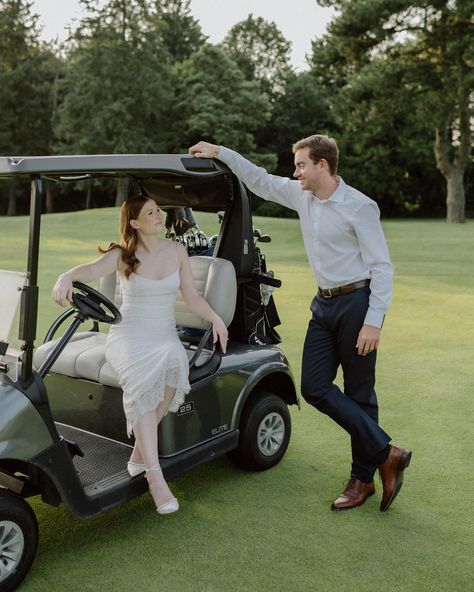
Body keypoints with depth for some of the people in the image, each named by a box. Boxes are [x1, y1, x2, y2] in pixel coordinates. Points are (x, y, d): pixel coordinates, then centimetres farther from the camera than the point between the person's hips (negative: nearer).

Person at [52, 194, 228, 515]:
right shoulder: (123, 255, -1)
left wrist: (215, 317, -11)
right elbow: (92, 269, -21)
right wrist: (66, 277, -43)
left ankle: (140, 451, -18)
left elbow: (192, 296, 8)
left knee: (174, 361, -34)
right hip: (128, 335, -2)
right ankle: (155, 476, -31)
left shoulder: (176, 250, 6)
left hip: (165, 336, 2)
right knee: (142, 382, -34)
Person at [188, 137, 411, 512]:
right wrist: (220, 153, 9)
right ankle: (386, 454, 12)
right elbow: (259, 181, 16)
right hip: (324, 303, 7)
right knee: (315, 388, 2)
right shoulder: (301, 196, 7)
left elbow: (382, 266, -14)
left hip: (357, 303, -7)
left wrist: (374, 322, -19)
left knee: (359, 394, 2)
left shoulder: (359, 207, -13)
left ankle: (363, 478, 18)